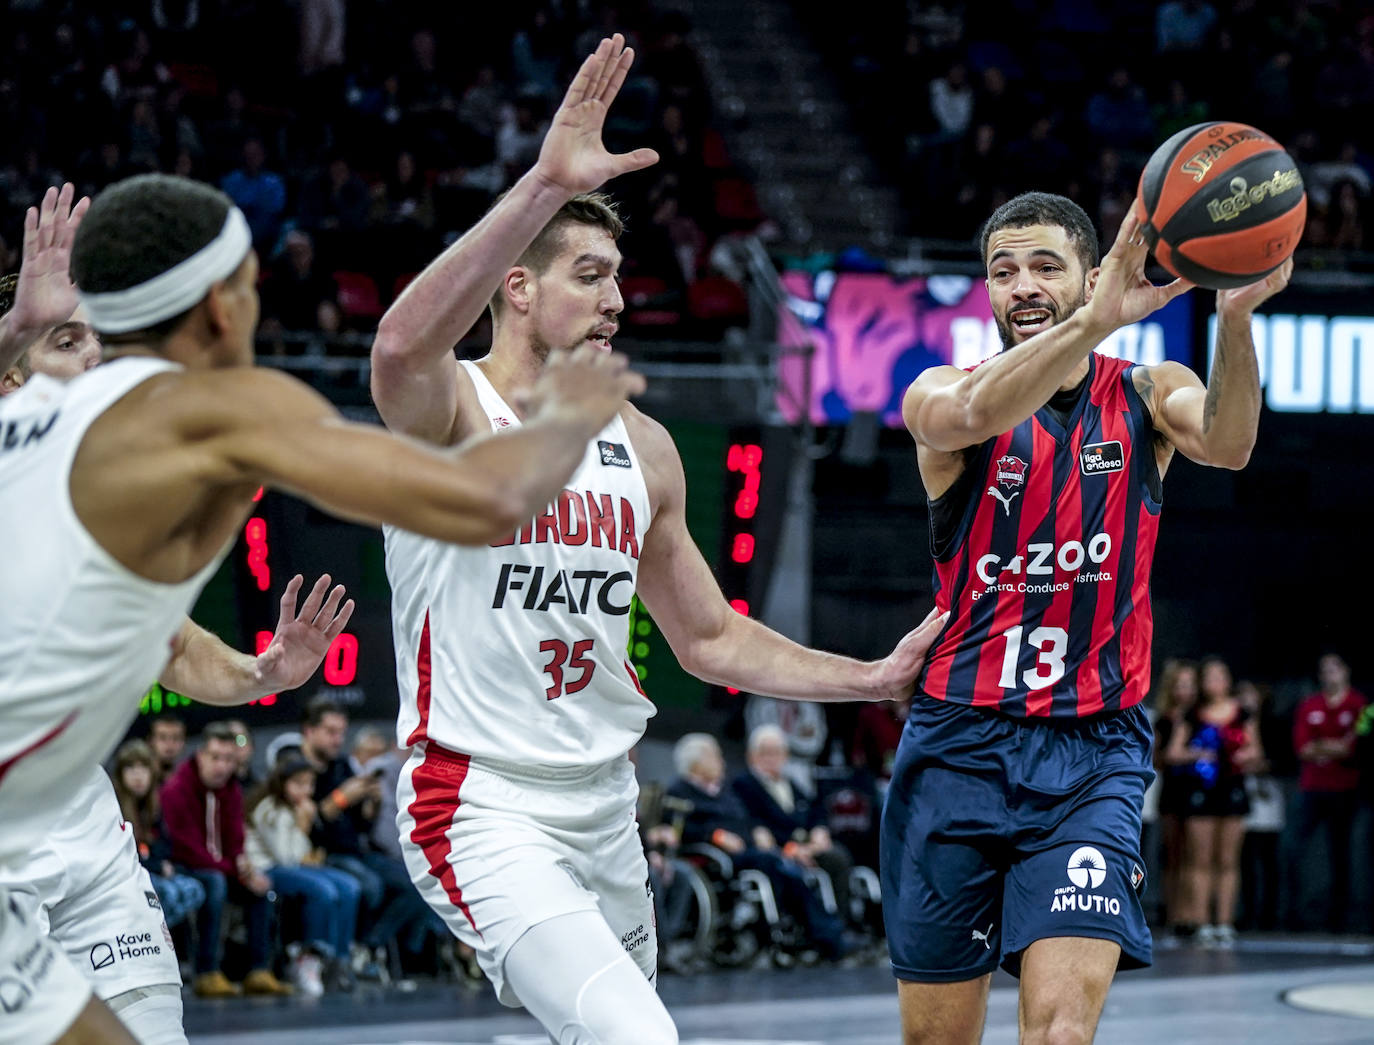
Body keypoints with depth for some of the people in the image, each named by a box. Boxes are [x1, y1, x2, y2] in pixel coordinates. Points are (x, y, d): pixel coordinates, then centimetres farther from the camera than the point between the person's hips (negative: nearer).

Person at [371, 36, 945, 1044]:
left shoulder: (641, 446, 11)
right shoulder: (453, 415, -11)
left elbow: (713, 639, 20)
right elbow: (403, 345, -38)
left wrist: (871, 679, 8)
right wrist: (546, 185, -46)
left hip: (605, 808, 8)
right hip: (482, 804, -8)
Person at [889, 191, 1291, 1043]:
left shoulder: (1146, 396, 2)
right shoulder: (938, 395, -2)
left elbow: (1226, 444, -21)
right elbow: (975, 413, -28)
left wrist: (1236, 320, -43)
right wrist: (1093, 325, -47)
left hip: (1093, 751, -1)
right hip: (958, 747, 1)